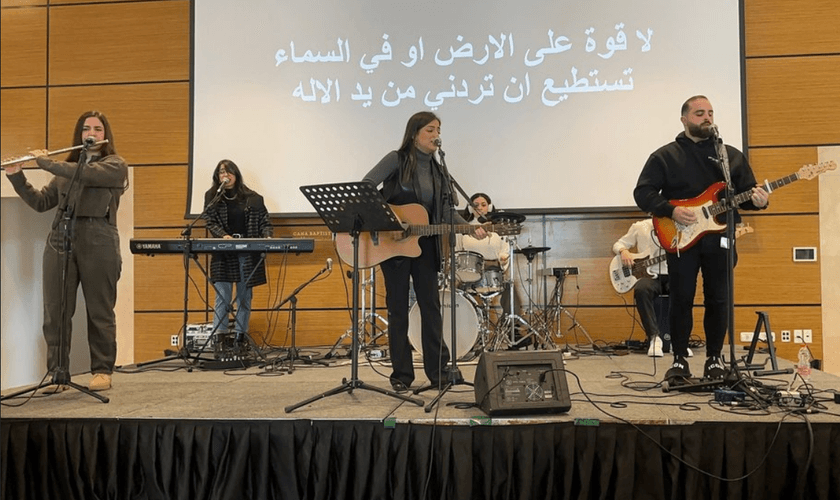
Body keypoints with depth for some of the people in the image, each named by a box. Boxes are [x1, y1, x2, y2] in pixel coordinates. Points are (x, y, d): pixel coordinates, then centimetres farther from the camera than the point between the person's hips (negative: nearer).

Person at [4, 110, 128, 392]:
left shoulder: (115, 165, 5)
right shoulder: (66, 170, 19)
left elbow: (86, 174, -14)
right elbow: (40, 203, 16)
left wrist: (44, 162, -4)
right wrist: (16, 176, 4)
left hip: (98, 244, -4)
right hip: (60, 243, 5)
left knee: (100, 312, 2)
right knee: (56, 312, 1)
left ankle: (102, 372, 12)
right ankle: (58, 374, 8)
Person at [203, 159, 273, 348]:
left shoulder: (252, 198, 7)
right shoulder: (212, 196, 8)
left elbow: (264, 222, 7)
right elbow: (210, 221, 0)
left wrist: (267, 236, -12)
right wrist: (223, 236, -18)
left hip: (248, 252, 1)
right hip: (223, 253, -1)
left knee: (244, 296, 7)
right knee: (223, 295, -5)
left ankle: (240, 337, 15)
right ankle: (219, 336, 0)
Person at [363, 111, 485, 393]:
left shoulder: (437, 171, 10)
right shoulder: (397, 160, -5)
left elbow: (446, 211, 8)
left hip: (424, 244, 4)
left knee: (431, 306, 5)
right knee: (398, 308, 4)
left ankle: (438, 371, 14)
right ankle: (401, 375, 13)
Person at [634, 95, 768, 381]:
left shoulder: (732, 155, 13)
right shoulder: (664, 156, 3)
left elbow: (748, 193, 12)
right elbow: (642, 193, -3)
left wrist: (757, 200, -11)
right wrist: (671, 210, -17)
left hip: (719, 238, 3)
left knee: (718, 300, 5)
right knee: (681, 300, 0)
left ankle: (714, 359, 19)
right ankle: (680, 360, 11)